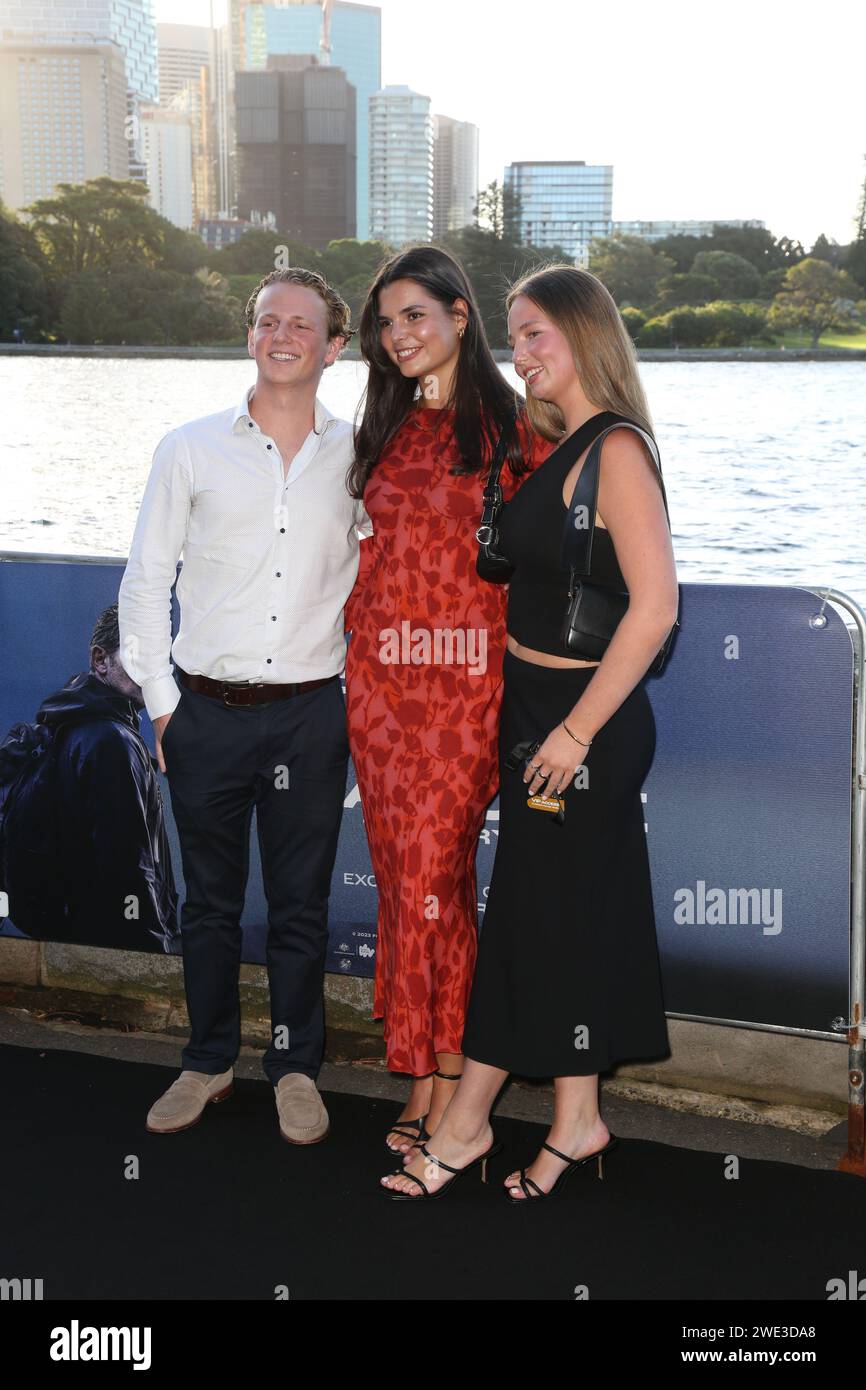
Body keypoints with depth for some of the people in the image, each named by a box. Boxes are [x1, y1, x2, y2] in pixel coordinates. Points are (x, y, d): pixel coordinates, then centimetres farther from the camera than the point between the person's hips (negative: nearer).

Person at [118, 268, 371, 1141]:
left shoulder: (358, 456, 3)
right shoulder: (191, 449, 2)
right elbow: (144, 584, 5)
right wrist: (161, 702, 0)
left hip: (312, 715, 0)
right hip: (206, 710, 0)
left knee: (301, 905, 8)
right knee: (209, 902, 11)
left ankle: (295, 1068, 26)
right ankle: (209, 1062, 29)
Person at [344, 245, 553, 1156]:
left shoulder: (510, 428, -2)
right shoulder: (388, 430, 15)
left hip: (465, 674, -5)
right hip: (379, 670, 5)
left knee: (434, 871, -7)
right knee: (403, 868, 7)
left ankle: (438, 1083, 6)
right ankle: (433, 1072, 19)